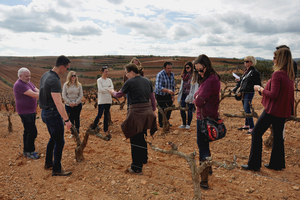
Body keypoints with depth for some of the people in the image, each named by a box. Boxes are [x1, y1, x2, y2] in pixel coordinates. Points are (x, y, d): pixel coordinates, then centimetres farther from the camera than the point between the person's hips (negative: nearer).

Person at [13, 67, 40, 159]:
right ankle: (29, 152, 2)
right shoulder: (19, 85, -19)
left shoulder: (28, 83, 13)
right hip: (25, 112, -10)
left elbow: (38, 91, 3)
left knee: (28, 131, 16)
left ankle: (26, 151, 27)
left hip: (31, 111, 10)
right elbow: (33, 94, -28)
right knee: (32, 132, -9)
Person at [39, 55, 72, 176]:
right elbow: (58, 103, -27)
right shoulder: (54, 81, -24)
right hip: (53, 113, -10)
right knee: (59, 141, 1)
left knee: (53, 138, 23)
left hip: (45, 112, 10)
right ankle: (56, 170, 11)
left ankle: (48, 163, 36)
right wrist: (67, 120, -24)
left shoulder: (45, 75, 7)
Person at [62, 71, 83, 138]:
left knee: (77, 119, 7)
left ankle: (77, 132, 19)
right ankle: (72, 133, 19)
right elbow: (64, 95, -2)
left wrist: (76, 103, -12)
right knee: (71, 119, 7)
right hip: (68, 105, 0)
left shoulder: (79, 85, -1)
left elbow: (81, 95, -2)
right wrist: (69, 103, -11)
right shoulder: (66, 85, -2)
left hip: (77, 105, 0)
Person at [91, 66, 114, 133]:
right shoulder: (99, 80, -3)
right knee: (99, 115, -7)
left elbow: (112, 88, -1)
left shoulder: (109, 80, 12)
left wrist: (105, 88, -13)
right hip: (102, 101, -5)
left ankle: (105, 130, 17)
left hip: (108, 100, 5)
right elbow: (100, 89, -14)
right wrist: (108, 89, -7)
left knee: (106, 115, 10)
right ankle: (93, 128, 10)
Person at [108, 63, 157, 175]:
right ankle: (143, 158, 41)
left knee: (135, 139, 1)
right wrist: (153, 110, 22)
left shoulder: (130, 82, -9)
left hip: (136, 112, -7)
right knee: (142, 137, 24)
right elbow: (152, 97, 13)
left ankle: (137, 168, 6)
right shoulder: (147, 81, 9)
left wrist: (112, 92, 23)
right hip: (147, 111, 7)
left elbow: (119, 95, 2)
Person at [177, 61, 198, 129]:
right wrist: (180, 97, 14)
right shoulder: (184, 75, 13)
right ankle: (184, 124, 21)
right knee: (182, 110, 6)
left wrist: (194, 98, -16)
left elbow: (196, 87, -11)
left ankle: (188, 124, 17)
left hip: (190, 95, -6)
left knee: (189, 111, 1)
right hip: (184, 95, 6)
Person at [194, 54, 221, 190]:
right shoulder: (214, 78, 11)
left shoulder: (209, 81, -21)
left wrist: (196, 98, -4)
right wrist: (198, 99, -7)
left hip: (204, 117, -10)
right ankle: (207, 168, 45)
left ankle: (204, 181, 6)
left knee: (203, 147, -3)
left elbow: (199, 101, -23)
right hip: (210, 116, 10)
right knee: (203, 144, 25)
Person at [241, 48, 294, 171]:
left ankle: (254, 164, 6)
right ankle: (277, 164, 26)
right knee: (278, 136, 16)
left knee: (257, 133, 1)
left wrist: (260, 89, -8)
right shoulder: (290, 75, 8)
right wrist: (264, 89, 12)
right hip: (283, 111, 8)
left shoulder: (277, 74, -18)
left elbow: (273, 94, -22)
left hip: (272, 110, -8)